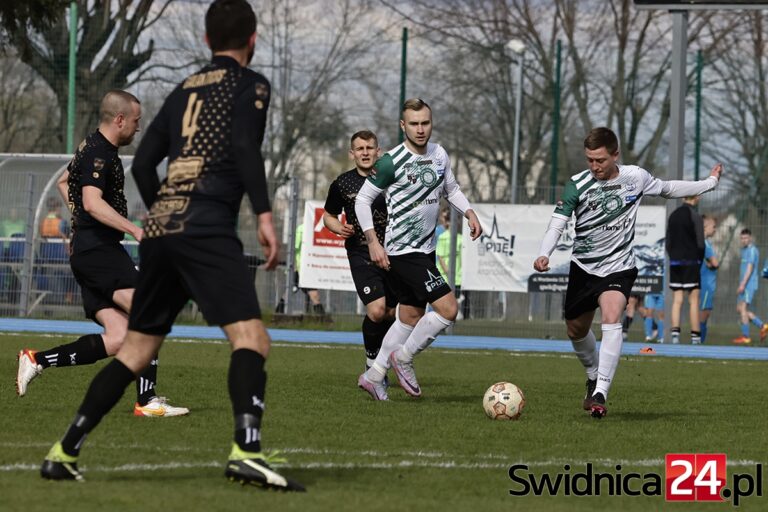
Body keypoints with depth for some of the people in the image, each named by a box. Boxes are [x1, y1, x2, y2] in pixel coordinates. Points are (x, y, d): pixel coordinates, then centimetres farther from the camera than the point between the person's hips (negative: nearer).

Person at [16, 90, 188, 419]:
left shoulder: (92, 148, 20)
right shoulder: (99, 154, -12)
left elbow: (63, 182, 36)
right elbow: (93, 202, -27)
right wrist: (134, 229, -30)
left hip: (87, 252, 10)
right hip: (98, 251, -10)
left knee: (118, 339, 2)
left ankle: (37, 361, 4)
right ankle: (147, 401, -20)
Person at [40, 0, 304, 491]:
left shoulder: (184, 90, 23)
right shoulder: (249, 84, 6)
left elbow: (143, 164, 21)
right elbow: (245, 147, -12)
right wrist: (264, 215, -16)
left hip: (159, 229, 7)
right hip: (207, 227, -7)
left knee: (137, 348, 16)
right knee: (251, 338, -14)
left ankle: (65, 451, 14)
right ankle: (247, 451, -34)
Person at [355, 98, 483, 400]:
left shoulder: (439, 155, 7)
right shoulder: (392, 162, -14)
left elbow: (451, 189, 23)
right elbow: (363, 199, -7)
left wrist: (469, 213, 5)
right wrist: (373, 243, -13)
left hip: (426, 250, 8)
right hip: (403, 252, -8)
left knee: (411, 318, 14)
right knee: (448, 308, -15)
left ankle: (374, 376, 23)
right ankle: (403, 358, 2)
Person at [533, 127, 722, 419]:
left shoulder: (636, 178, -5)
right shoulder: (577, 185, -11)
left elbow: (667, 189, 15)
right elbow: (558, 223, -16)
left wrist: (710, 183, 23)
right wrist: (544, 254, -34)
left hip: (618, 266, -2)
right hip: (583, 266, 2)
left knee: (611, 319, -27)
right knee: (576, 330, 15)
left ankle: (600, 394, -32)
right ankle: (594, 377, 46)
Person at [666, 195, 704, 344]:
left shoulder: (673, 216, 10)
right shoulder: (695, 216, -8)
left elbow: (668, 243, 10)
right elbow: (700, 244, -11)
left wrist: (673, 258, 13)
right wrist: (699, 261, 1)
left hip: (675, 263, 5)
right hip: (691, 262, -5)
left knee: (677, 300, 4)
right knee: (693, 300, -3)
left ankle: (675, 332, -5)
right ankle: (695, 335, -4)